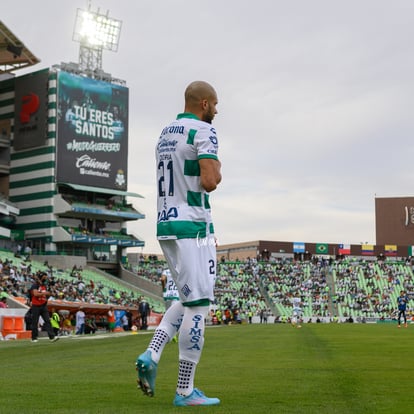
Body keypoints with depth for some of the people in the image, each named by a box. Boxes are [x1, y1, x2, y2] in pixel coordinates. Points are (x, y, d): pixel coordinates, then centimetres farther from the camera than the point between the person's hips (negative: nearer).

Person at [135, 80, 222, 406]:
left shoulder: (165, 134, 17)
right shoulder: (203, 131, -10)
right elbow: (209, 182, -22)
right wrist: (217, 170, 1)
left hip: (166, 225, 9)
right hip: (193, 227, -9)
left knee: (188, 300, 20)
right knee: (197, 306, -3)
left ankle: (152, 355, 2)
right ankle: (186, 391, 1)